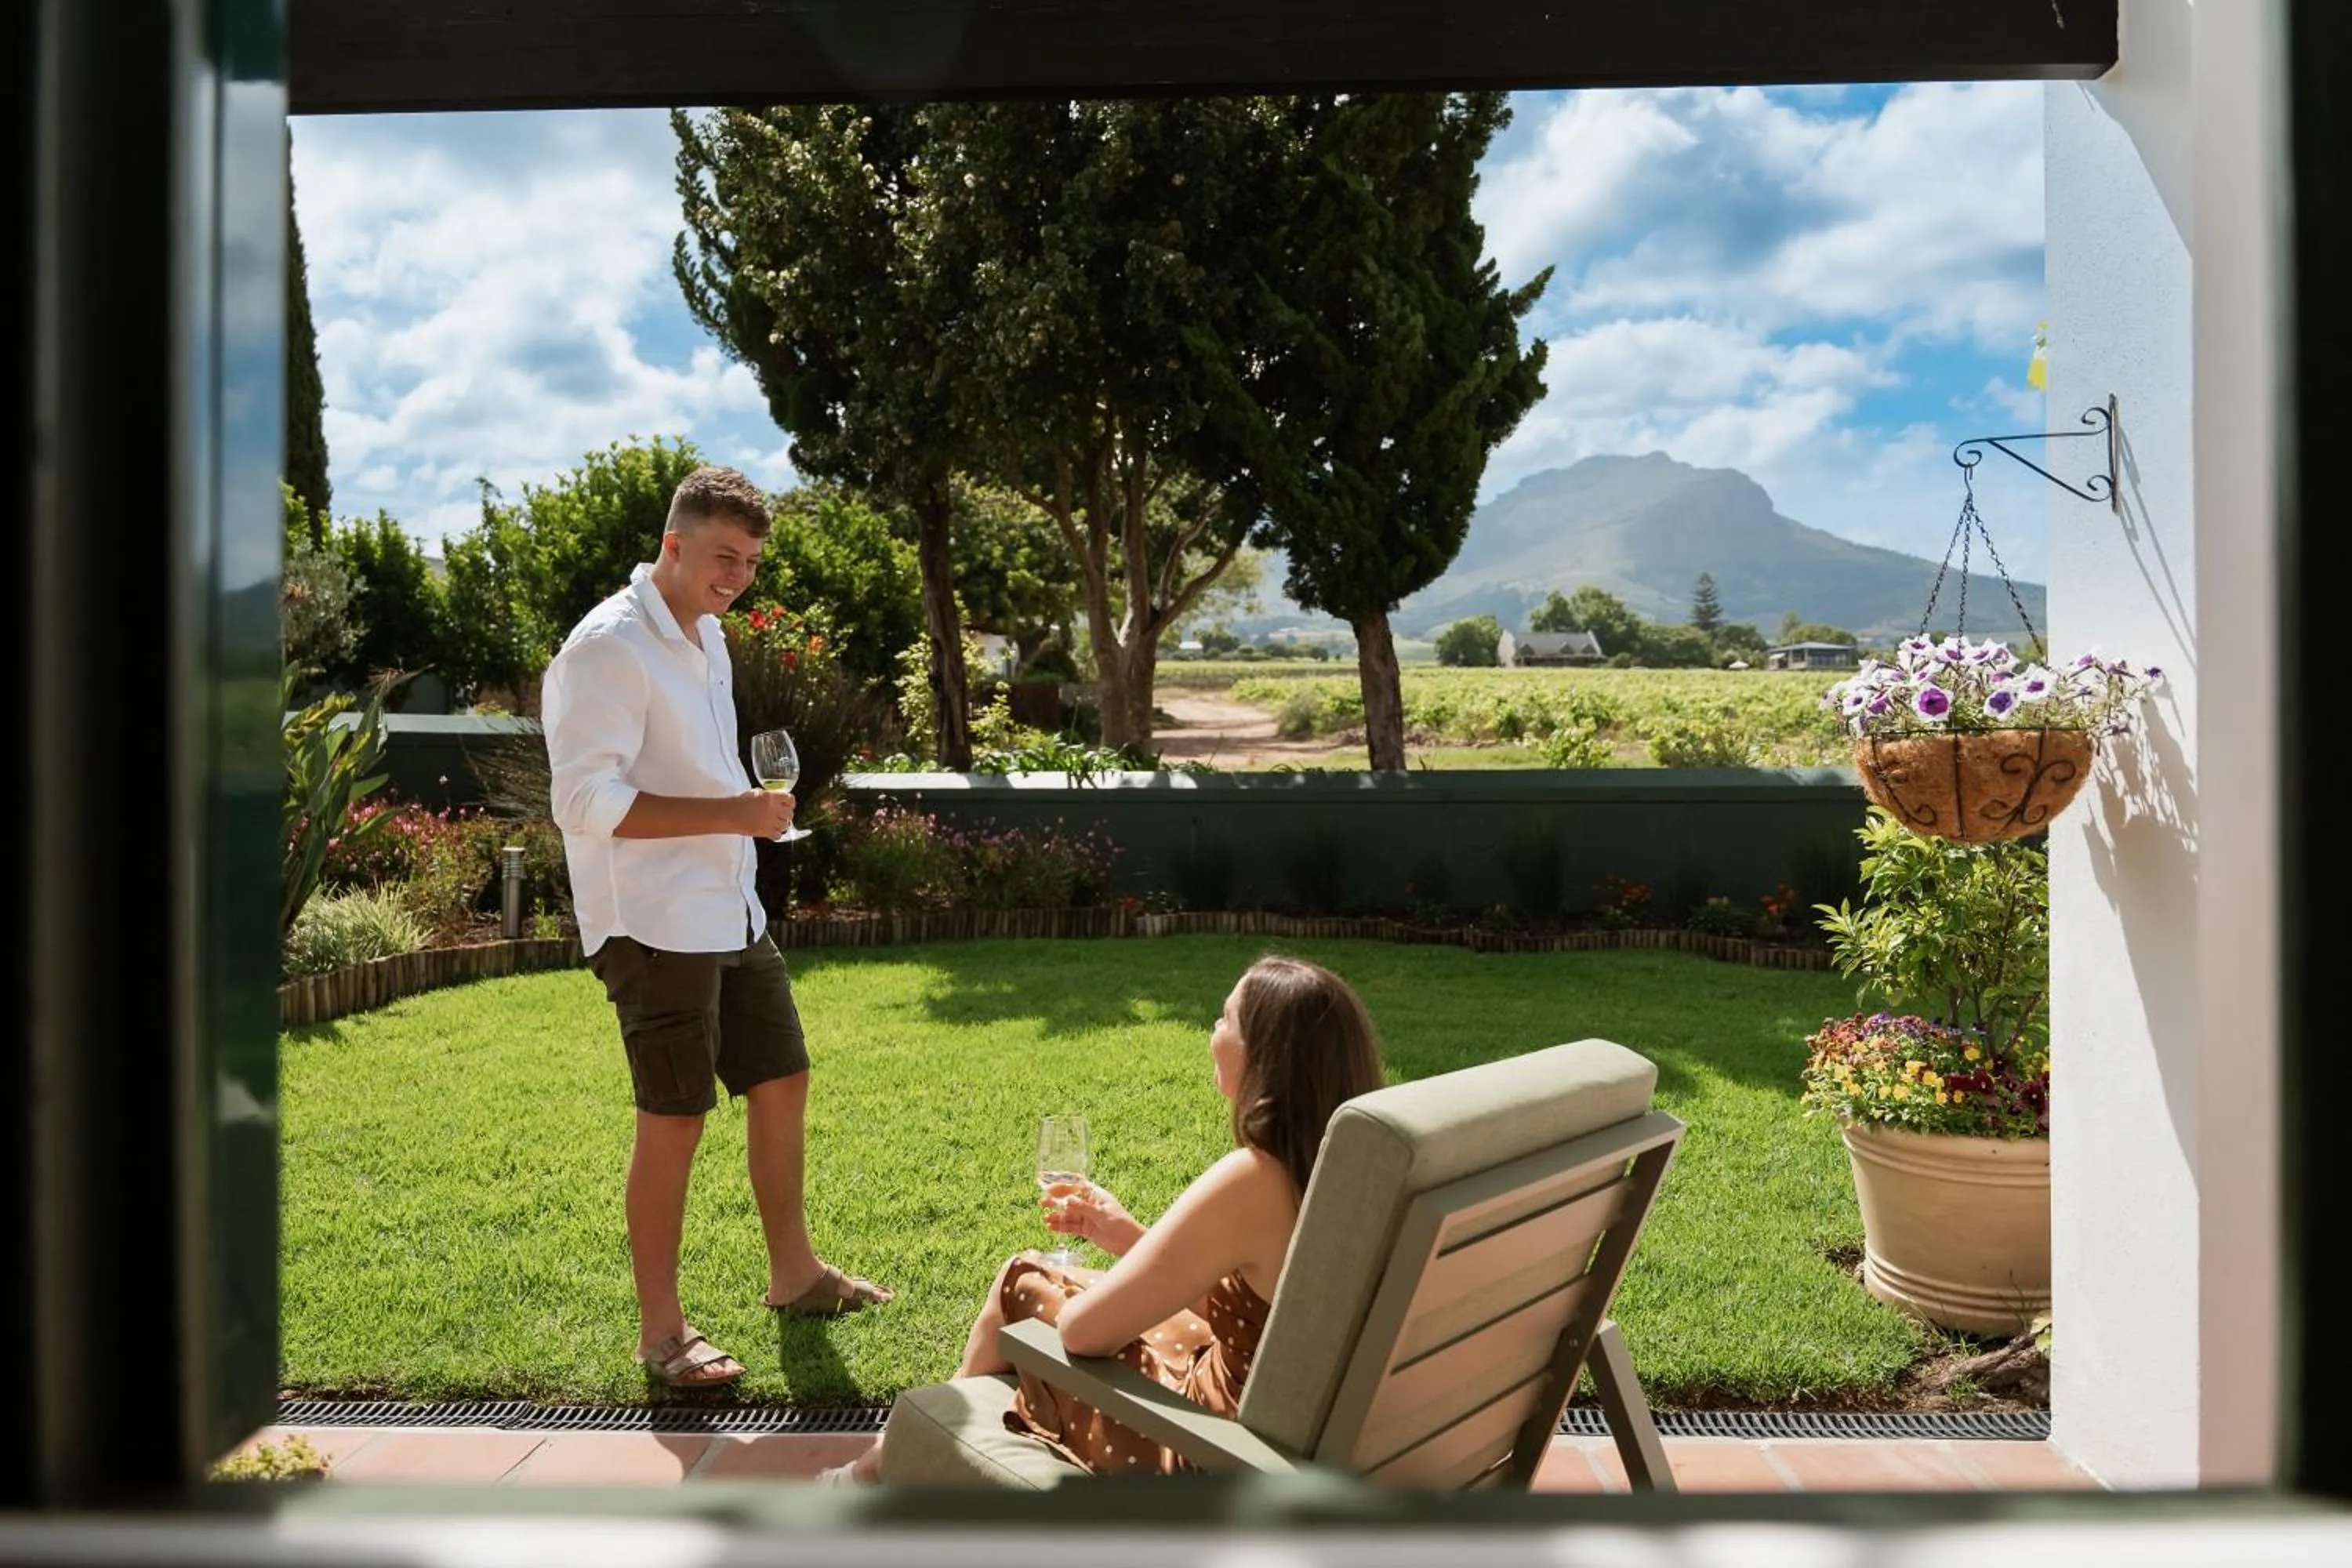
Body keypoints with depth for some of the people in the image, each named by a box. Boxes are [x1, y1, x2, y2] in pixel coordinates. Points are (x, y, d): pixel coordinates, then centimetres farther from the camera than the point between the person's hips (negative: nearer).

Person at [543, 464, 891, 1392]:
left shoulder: (705, 637, 12)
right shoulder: (610, 647, -16)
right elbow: (585, 799, -23)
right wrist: (730, 814, -27)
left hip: (730, 914, 9)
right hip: (653, 925, -9)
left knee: (781, 1080, 14)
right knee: (675, 1118, -2)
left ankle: (793, 1272, 30)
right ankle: (661, 1330, 13)